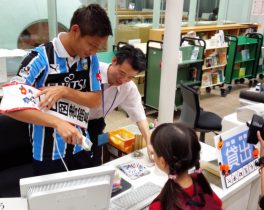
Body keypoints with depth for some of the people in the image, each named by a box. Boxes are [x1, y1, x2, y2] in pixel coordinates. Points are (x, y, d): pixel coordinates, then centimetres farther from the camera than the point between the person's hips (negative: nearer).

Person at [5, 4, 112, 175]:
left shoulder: (90, 59, -4)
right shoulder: (41, 58, -20)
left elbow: (96, 100, -2)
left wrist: (65, 91, -20)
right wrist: (57, 122, -35)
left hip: (80, 146, 5)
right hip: (48, 152, -4)